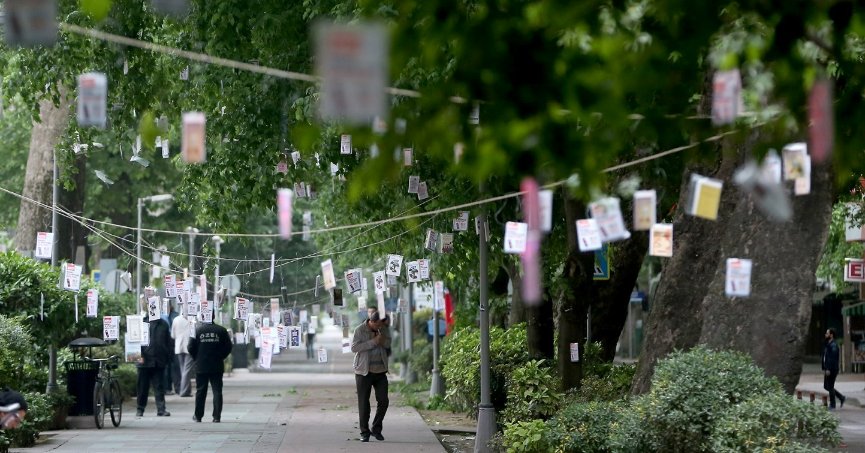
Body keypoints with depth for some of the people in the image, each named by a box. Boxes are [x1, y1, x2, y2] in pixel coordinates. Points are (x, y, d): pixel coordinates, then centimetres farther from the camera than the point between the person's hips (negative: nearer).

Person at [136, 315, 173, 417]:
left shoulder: (163, 324, 9)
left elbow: (169, 342, 14)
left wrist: (169, 358, 7)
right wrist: (140, 356, -12)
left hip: (159, 361, 2)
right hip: (145, 360, -2)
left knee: (159, 386, -1)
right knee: (143, 386, 6)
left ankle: (161, 409, -2)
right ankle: (140, 409, 17)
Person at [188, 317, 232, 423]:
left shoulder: (197, 330, -6)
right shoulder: (221, 330, -5)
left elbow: (191, 348, -4)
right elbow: (228, 347, -2)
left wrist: (197, 359, 11)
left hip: (201, 367, 0)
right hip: (217, 367, 0)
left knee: (200, 391, 11)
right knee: (217, 392, 3)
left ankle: (198, 416, 17)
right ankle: (217, 417, -2)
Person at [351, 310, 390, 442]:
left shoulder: (382, 330, 6)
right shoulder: (359, 330, -10)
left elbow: (388, 344, 14)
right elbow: (354, 347, -19)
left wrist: (383, 340, -10)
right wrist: (373, 342, -24)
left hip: (380, 371, 4)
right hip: (364, 372, -4)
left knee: (383, 401, 0)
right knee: (364, 403, 0)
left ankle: (376, 429, 15)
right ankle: (364, 432, 8)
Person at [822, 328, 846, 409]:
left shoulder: (833, 345, -17)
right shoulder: (827, 344, 14)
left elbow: (832, 358, -22)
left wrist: (828, 369, -25)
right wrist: (824, 368, 17)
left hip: (832, 369, -10)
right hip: (827, 369, 10)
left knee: (830, 387, -2)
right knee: (826, 386, 14)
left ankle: (832, 405, 8)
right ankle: (842, 398, 21)